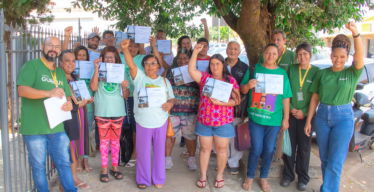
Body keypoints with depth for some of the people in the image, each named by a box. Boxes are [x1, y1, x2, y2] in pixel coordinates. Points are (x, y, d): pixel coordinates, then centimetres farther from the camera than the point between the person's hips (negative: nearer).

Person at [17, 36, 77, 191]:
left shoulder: (60, 73, 17)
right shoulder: (32, 65, -3)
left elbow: (67, 95, 18)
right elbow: (22, 90, -16)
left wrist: (68, 103, -6)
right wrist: (48, 93, -29)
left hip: (57, 128, 5)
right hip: (35, 128, -5)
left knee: (64, 163, 12)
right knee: (38, 166, 9)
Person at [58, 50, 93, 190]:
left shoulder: (74, 78, 14)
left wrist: (86, 100, 4)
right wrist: (80, 103, -14)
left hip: (79, 117, 8)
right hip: (66, 119, -8)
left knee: (75, 148, 15)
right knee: (67, 149, -1)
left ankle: (74, 178, 28)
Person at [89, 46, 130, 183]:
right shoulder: (98, 72, 2)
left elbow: (126, 96, 6)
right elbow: (93, 87, -16)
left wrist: (125, 87, -15)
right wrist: (97, 68, -16)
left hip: (118, 112, 2)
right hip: (102, 112, -2)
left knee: (115, 140, 11)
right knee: (104, 140, 6)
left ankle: (115, 167, 23)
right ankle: (104, 169, 17)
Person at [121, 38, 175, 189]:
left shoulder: (164, 81, 9)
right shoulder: (139, 77, 0)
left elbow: (172, 98, 12)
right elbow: (131, 64, -16)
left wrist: (170, 104, -12)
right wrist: (125, 49, -32)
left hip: (161, 121, 2)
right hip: (143, 121, -2)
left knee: (159, 151, 12)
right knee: (143, 151, 9)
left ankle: (158, 179, 29)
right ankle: (143, 179, 27)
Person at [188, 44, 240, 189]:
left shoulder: (231, 80, 0)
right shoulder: (204, 77, 4)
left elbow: (237, 100, -5)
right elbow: (191, 70, -10)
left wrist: (220, 102, -18)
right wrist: (195, 52, -14)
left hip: (223, 122, -1)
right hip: (204, 121, 1)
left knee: (221, 149, 9)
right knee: (205, 148, 10)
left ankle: (219, 176, 28)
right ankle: (203, 176, 25)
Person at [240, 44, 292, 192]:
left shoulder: (282, 73, 4)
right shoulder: (254, 69, 2)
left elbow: (286, 98, 5)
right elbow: (242, 90, 5)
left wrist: (285, 119, 3)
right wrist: (248, 85, -18)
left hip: (274, 119, 2)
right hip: (255, 117, -1)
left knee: (269, 150, 10)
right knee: (256, 149, 1)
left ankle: (263, 177, 30)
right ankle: (249, 177, 23)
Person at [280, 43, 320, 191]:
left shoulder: (316, 71, -1)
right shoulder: (291, 69, 4)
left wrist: (304, 112, -9)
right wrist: (291, 109, -7)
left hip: (306, 115, -1)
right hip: (290, 113, 1)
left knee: (304, 147, 7)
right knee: (289, 145, 6)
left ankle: (302, 178, 22)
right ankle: (288, 175, 22)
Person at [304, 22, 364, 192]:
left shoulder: (352, 74, -3)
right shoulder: (322, 74, 4)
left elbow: (359, 55, -22)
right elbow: (314, 98, 6)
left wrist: (356, 34, -39)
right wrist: (308, 121, 5)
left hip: (343, 117, -3)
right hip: (322, 116, 3)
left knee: (335, 162, -3)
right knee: (325, 159, 13)